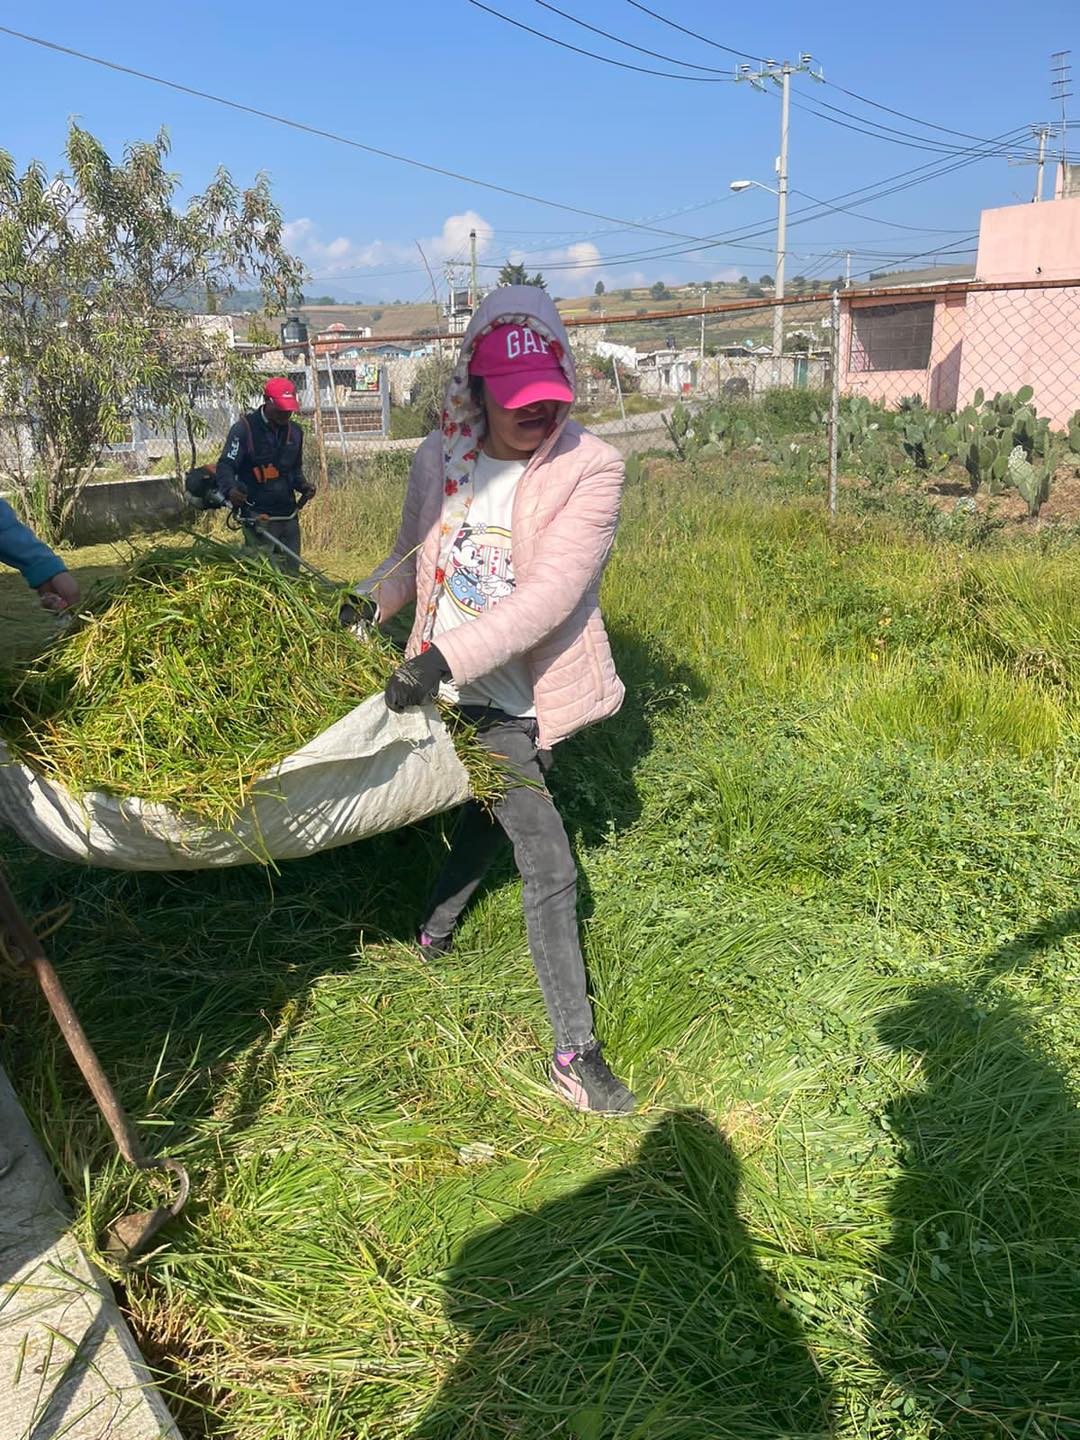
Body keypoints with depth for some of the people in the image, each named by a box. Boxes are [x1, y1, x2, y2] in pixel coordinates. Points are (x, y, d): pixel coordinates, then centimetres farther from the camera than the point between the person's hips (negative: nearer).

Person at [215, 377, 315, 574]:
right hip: (258, 518, -6)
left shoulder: (294, 432, 14)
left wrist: (303, 485, 4)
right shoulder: (245, 428, -6)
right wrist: (230, 489, -30)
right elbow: (225, 466, -9)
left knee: (292, 572, 8)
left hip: (289, 516, 6)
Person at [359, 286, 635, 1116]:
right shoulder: (440, 459, -3)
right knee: (549, 866, -4)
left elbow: (550, 595, -25)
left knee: (491, 820, 23)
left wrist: (444, 656, -32)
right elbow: (415, 556, 13)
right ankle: (576, 1051, 10)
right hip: (456, 695, 0)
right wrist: (369, 603, -5)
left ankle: (436, 931, 56)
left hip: (521, 699, 0)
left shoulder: (590, 469, -14)